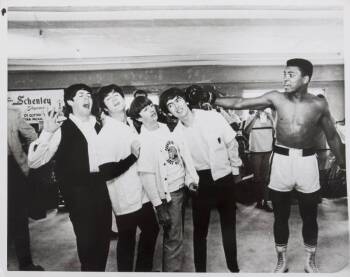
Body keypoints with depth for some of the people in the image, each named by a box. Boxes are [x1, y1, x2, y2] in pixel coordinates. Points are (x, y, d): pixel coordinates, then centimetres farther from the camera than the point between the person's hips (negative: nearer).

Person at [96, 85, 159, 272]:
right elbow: (107, 172, -26)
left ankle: (144, 269, 43)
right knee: (127, 239, 10)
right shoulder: (105, 134, -18)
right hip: (125, 198, -8)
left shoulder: (132, 123, 5)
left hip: (142, 192, 8)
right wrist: (134, 155, -21)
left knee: (152, 230, 21)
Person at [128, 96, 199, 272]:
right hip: (168, 193, -6)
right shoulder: (142, 140, -16)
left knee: (176, 234, 20)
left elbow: (184, 152, 6)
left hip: (182, 185, 6)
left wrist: (191, 178, 1)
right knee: (174, 238, 4)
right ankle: (172, 270, 23)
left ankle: (174, 262, 40)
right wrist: (158, 204, -17)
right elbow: (147, 174, -17)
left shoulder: (166, 127, 3)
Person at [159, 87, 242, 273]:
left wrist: (235, 168, 3)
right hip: (201, 181, 0)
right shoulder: (176, 134, -9)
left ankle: (233, 266, 35)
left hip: (225, 177, 1)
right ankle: (200, 269, 28)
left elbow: (231, 143, -1)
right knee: (200, 228, 7)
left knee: (229, 225, 15)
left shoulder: (213, 117, -11)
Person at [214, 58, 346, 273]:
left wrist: (344, 165, 10)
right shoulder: (276, 98, -5)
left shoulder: (319, 105, -6)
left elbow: (333, 137, 5)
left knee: (309, 217, 13)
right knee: (280, 216, 12)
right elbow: (240, 103, -5)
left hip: (306, 160, 0)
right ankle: (282, 261, 32)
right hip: (281, 159, 1)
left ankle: (311, 262, 36)